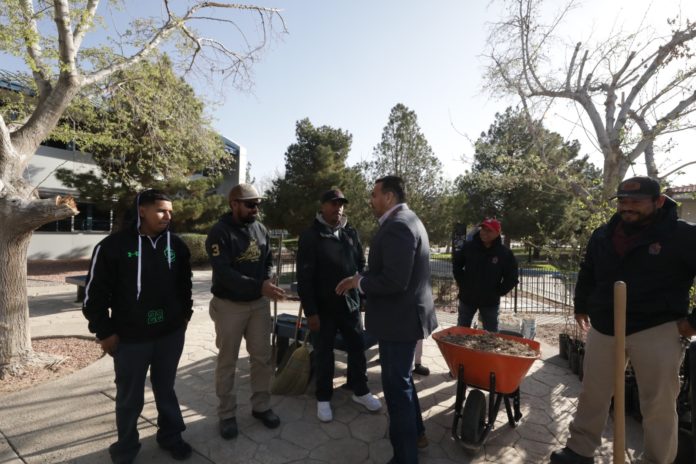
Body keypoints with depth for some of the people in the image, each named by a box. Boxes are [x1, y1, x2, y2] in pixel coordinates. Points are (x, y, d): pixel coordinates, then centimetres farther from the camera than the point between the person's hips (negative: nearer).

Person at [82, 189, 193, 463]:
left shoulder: (176, 245, 2)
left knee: (165, 389, 19)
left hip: (171, 334, 3)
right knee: (130, 397, 14)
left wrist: (185, 313, 10)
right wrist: (105, 332, -6)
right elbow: (95, 293, -7)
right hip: (131, 338, -3)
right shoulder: (113, 246, -11)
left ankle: (171, 436, 38)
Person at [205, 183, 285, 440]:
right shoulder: (220, 232, -15)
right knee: (227, 361, 11)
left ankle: (261, 406, 32)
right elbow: (224, 273, -23)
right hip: (229, 305, -5)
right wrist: (260, 286, -31)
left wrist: (269, 280, -10)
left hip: (259, 303, 5)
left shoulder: (261, 229, 2)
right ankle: (227, 414, 29)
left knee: (262, 357, 13)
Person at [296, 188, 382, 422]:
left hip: (350, 303, 4)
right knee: (323, 353, 11)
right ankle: (323, 398, 29)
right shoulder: (310, 236, -9)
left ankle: (360, 391, 34)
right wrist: (310, 311, -14)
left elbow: (361, 264, 12)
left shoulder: (351, 233, 4)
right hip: (323, 306, -4)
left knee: (357, 348, 14)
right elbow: (304, 278, -12)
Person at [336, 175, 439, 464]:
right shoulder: (406, 220, 11)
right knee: (402, 379, 26)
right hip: (405, 314, 11)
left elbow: (394, 281, -30)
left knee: (396, 385, 5)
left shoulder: (396, 226, -23)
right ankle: (414, 432, 46)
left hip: (399, 318, -11)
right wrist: (362, 278, 5)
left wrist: (359, 282, -14)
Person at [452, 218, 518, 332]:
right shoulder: (468, 246, -7)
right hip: (467, 298, 1)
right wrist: (462, 283, 1)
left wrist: (497, 292, -6)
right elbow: (456, 264, 7)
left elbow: (511, 278, -2)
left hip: (490, 301, -1)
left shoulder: (505, 253, -10)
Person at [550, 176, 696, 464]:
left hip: (656, 331, -4)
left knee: (658, 406, 8)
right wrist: (581, 306, 19)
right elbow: (587, 273, 20)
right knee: (592, 396, 13)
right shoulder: (602, 236, 5)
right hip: (603, 330, 4)